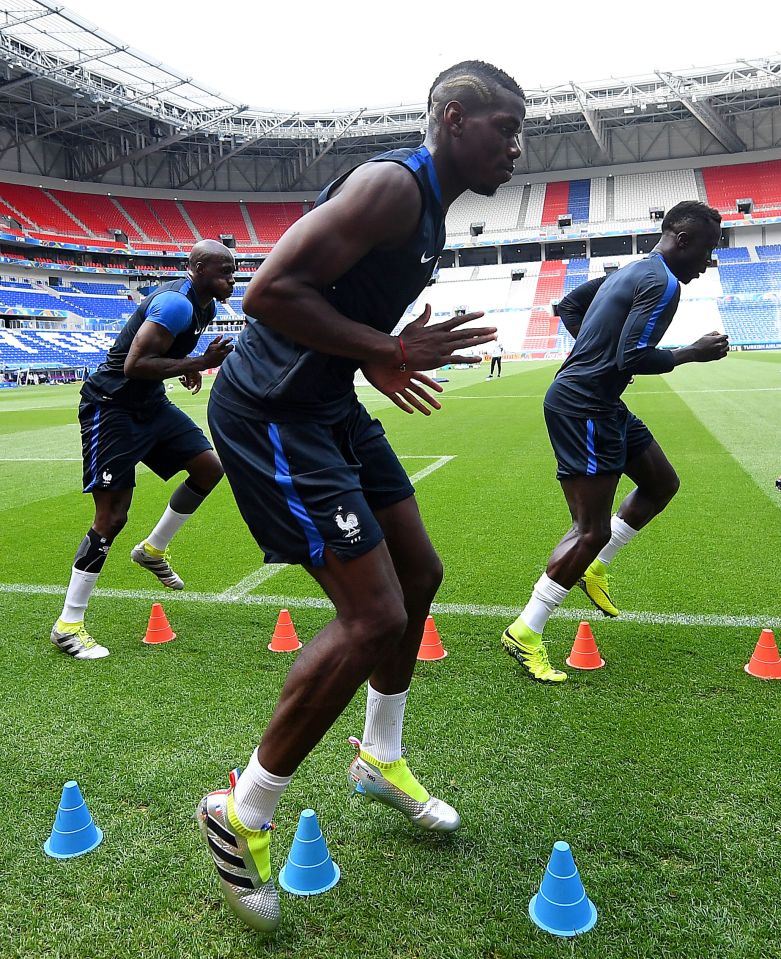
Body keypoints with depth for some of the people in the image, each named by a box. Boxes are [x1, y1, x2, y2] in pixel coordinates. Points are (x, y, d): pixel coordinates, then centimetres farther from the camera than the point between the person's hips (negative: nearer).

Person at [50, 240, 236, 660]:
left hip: (150, 404, 10)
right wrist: (199, 363, -27)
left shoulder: (202, 304, 8)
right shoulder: (177, 304, -23)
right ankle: (67, 625, 0)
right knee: (112, 515, -11)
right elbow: (134, 365, -30)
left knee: (209, 468, 6)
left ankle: (153, 550, 25)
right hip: (113, 406, -10)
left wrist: (186, 366, 8)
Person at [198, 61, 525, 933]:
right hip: (271, 415, -11)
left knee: (418, 574, 15)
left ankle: (381, 760, 36)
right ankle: (241, 816, 8)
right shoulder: (392, 185, -17)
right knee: (373, 617, -13)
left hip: (327, 407, 11)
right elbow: (271, 290, -26)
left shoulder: (427, 208, 16)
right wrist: (387, 352, -22)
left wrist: (381, 360, 11)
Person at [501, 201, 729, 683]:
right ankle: (525, 633, 0)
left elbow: (568, 306, 25)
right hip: (583, 407, -11)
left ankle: (594, 568, 26)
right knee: (593, 530, -9)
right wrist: (694, 353, -9)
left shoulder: (629, 272, 16)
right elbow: (635, 358, -24)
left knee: (662, 484, 21)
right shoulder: (663, 284, -14)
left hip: (600, 404, 11)